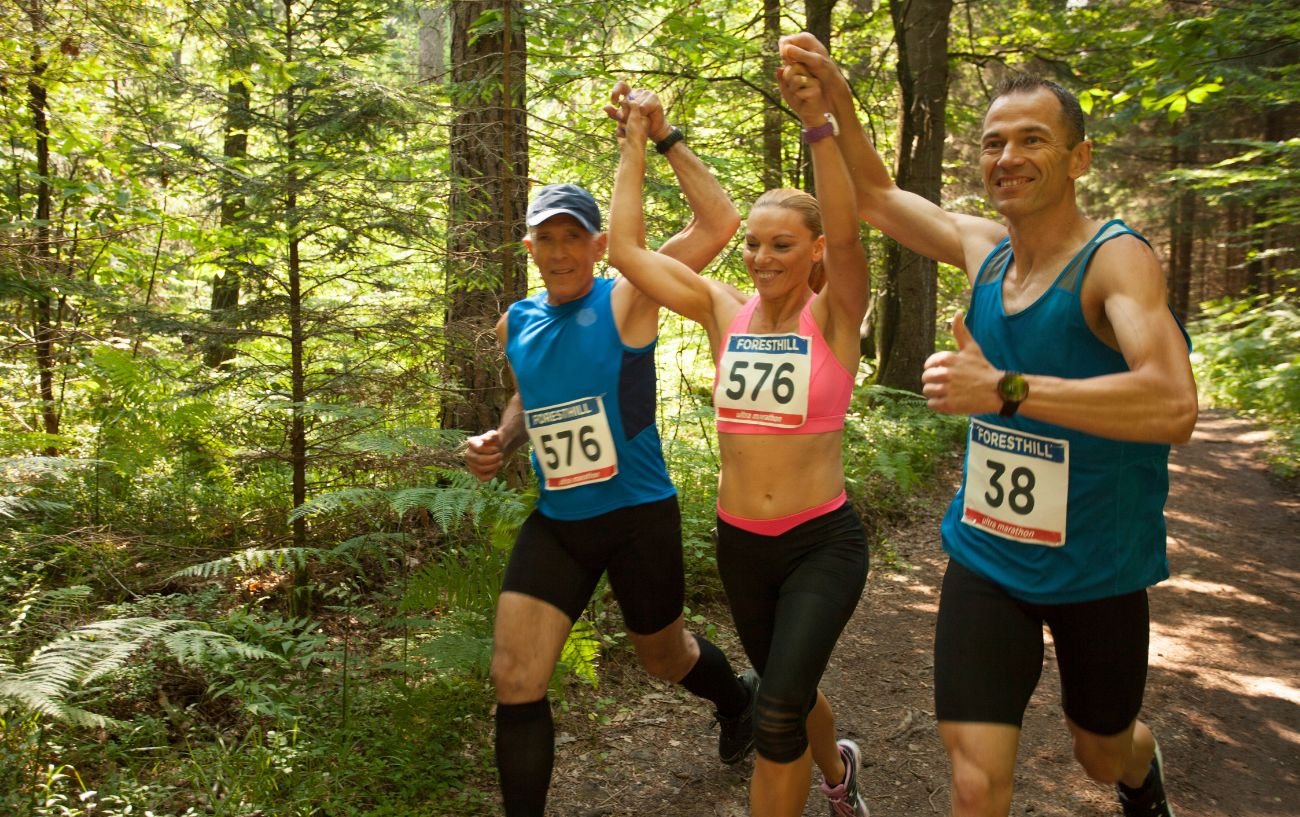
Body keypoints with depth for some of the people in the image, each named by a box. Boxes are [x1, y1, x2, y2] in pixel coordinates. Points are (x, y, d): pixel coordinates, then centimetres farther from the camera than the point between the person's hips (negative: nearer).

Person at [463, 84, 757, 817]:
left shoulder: (628, 299, -13)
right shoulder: (517, 324, 4)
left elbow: (722, 222, -23)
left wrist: (664, 136, -22)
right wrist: (502, 443, 3)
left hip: (639, 516, -4)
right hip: (555, 524, 4)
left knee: (663, 656, 20)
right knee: (515, 681, -5)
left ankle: (739, 699, 55)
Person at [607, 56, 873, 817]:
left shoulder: (835, 315, -9)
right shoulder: (724, 309, 0)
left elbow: (847, 234, -29)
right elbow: (628, 249, -2)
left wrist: (819, 123, -42)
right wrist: (638, 146, -1)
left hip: (823, 542, -5)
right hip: (740, 543, 5)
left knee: (778, 713, -12)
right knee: (787, 697, 23)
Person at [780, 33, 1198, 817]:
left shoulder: (1117, 258, -19)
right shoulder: (986, 247, -2)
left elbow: (1174, 406, -35)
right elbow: (877, 196, 12)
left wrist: (1005, 389, -40)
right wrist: (837, 100, -3)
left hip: (1097, 571, -3)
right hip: (987, 559, 3)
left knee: (1105, 753, 23)